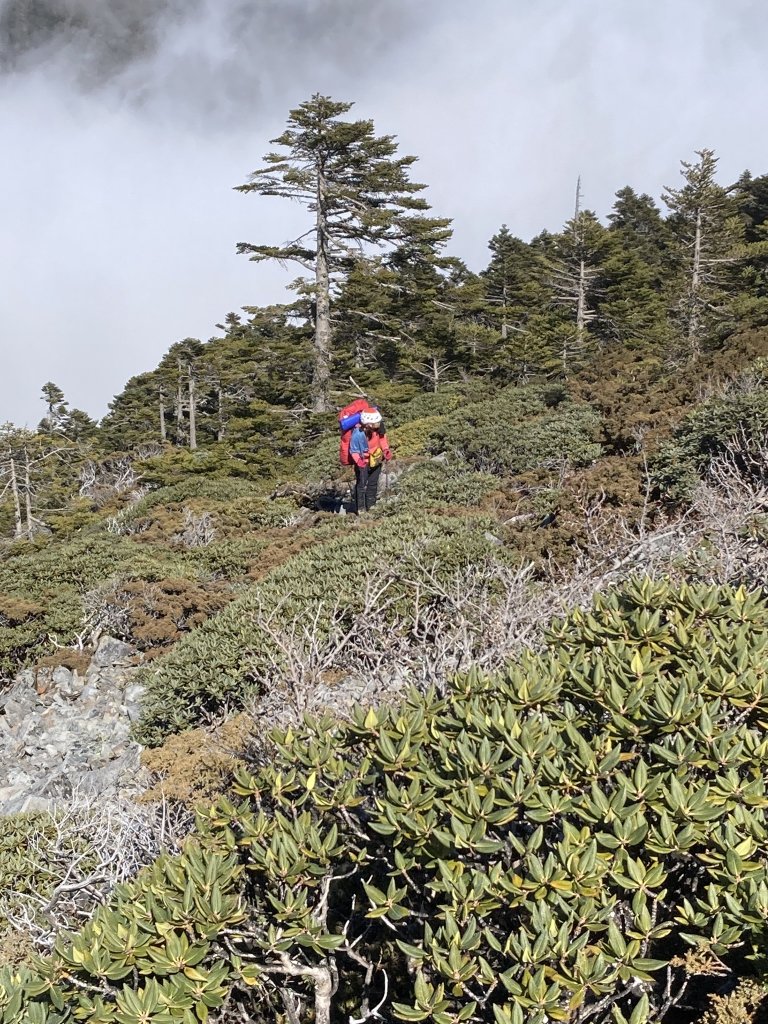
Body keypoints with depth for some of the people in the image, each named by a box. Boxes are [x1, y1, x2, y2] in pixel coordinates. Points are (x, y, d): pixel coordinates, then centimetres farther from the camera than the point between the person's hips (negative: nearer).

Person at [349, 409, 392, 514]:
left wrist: (386, 450, -4)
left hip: (376, 460, 6)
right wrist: (358, 460, -39)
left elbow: (382, 438, 5)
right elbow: (353, 450, -23)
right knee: (361, 485, -1)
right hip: (363, 463, -6)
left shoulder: (378, 428, -17)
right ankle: (360, 508, 7)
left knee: (373, 483, 16)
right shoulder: (358, 434, -34)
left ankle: (371, 505, 29)